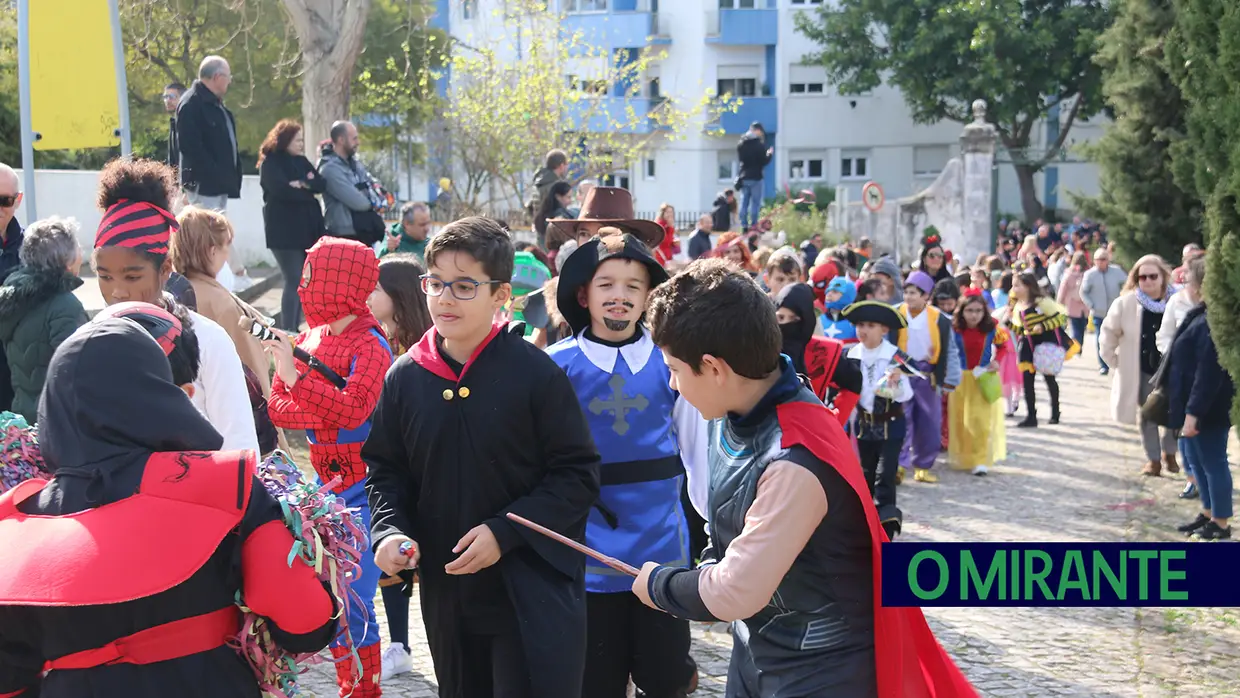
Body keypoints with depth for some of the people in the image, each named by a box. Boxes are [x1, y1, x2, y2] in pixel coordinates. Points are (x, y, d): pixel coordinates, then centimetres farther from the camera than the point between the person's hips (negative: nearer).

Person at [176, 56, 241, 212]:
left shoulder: (216, 104, 18)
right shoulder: (191, 104, -14)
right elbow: (190, 146, -22)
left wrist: (230, 177, 12)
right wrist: (214, 175, -23)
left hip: (220, 184, 10)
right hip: (204, 183, -10)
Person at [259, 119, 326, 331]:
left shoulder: (301, 160, 17)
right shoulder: (271, 163, -4)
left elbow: (321, 185, 8)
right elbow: (282, 190, -18)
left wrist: (303, 184, -11)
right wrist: (308, 193, -5)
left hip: (307, 228, 7)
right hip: (284, 230, -7)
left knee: (300, 281, 6)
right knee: (293, 281, -12)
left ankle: (294, 330, 11)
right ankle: (287, 332, -11)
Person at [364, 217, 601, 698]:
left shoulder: (535, 372, -11)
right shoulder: (405, 377, 2)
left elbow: (578, 474, -9)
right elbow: (385, 470, 12)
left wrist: (504, 531, -17)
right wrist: (389, 531, -8)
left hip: (534, 594, -4)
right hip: (446, 591, 4)